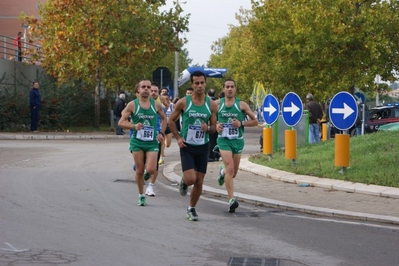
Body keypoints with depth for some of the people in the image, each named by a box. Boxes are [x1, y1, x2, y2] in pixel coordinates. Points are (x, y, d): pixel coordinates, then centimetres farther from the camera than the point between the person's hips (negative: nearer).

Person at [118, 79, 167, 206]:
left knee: (151, 170, -14)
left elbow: (164, 119, 20)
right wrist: (134, 126, -21)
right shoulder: (132, 105, -3)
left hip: (152, 142, 1)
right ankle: (141, 196, 19)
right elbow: (121, 122, -4)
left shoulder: (156, 104, 3)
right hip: (137, 142, 0)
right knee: (139, 171, 3)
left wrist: (161, 133, 7)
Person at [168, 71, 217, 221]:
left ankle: (191, 209, 23)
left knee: (199, 181, 5)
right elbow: (171, 120, 4)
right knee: (191, 179, -16)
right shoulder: (183, 102, -8)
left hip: (203, 147, 3)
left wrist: (208, 128, -16)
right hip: (187, 147, -3)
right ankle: (184, 182, 21)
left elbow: (214, 127, 7)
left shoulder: (211, 104, -1)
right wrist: (178, 138, -7)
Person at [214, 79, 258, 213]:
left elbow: (255, 121, 3)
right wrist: (216, 125, -5)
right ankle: (231, 200, -20)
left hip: (238, 140, 2)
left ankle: (223, 172, 49)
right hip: (224, 140, -2)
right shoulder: (217, 104, 1)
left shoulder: (242, 105, -1)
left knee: (233, 173, 11)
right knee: (230, 168, -19)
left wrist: (241, 123, -13)